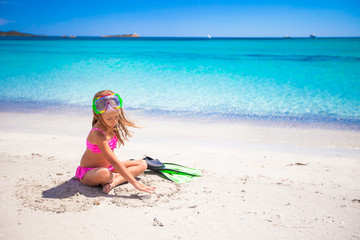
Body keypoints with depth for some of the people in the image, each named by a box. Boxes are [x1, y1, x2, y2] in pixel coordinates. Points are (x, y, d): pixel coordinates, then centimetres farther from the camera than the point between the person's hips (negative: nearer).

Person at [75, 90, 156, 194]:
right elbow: (113, 161, -37)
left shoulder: (110, 127, -4)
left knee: (142, 164, -1)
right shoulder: (98, 134, -30)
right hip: (89, 172, -9)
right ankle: (117, 177, -9)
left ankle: (114, 181, -21)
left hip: (108, 166, 9)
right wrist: (134, 182, -39)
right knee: (104, 174, -44)